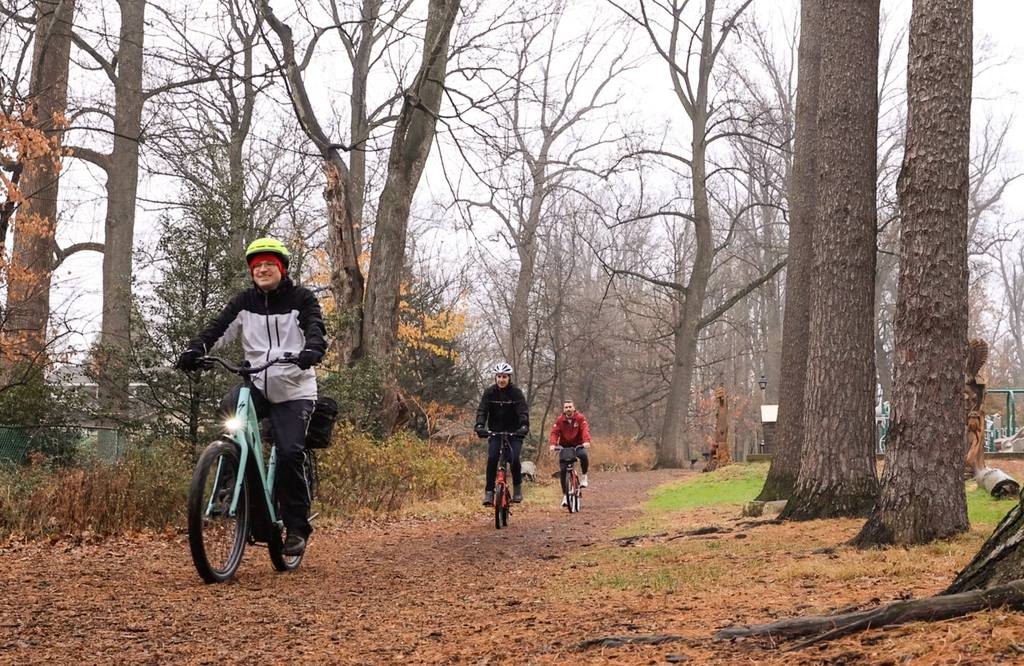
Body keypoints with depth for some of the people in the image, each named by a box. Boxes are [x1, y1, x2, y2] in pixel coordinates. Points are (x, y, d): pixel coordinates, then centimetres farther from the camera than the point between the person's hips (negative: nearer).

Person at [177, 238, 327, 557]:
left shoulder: (301, 299, -1)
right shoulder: (245, 302, 7)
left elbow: (316, 330, -17)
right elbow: (218, 329, -5)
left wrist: (311, 351, -41)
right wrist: (194, 351, -25)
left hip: (294, 390, -3)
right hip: (256, 386, 3)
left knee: (289, 454, -16)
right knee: (229, 409, -30)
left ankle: (297, 528, -2)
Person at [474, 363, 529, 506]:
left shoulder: (516, 392, -9)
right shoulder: (490, 392, -5)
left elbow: (523, 411, -19)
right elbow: (482, 410, -14)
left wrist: (524, 426, -38)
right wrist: (480, 426, -32)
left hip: (514, 432, -1)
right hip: (495, 431, 1)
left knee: (515, 459, -19)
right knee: (492, 459, -18)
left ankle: (517, 487, 6)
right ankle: (489, 492, -11)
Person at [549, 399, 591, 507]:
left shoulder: (580, 418, -10)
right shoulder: (559, 420, -6)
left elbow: (585, 429, -23)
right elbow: (555, 432, -15)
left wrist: (586, 441, -42)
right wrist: (553, 444, -34)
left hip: (578, 445, -1)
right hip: (564, 447, 2)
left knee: (584, 455, -35)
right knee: (562, 470, -8)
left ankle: (584, 476, -9)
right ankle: (565, 494, 5)